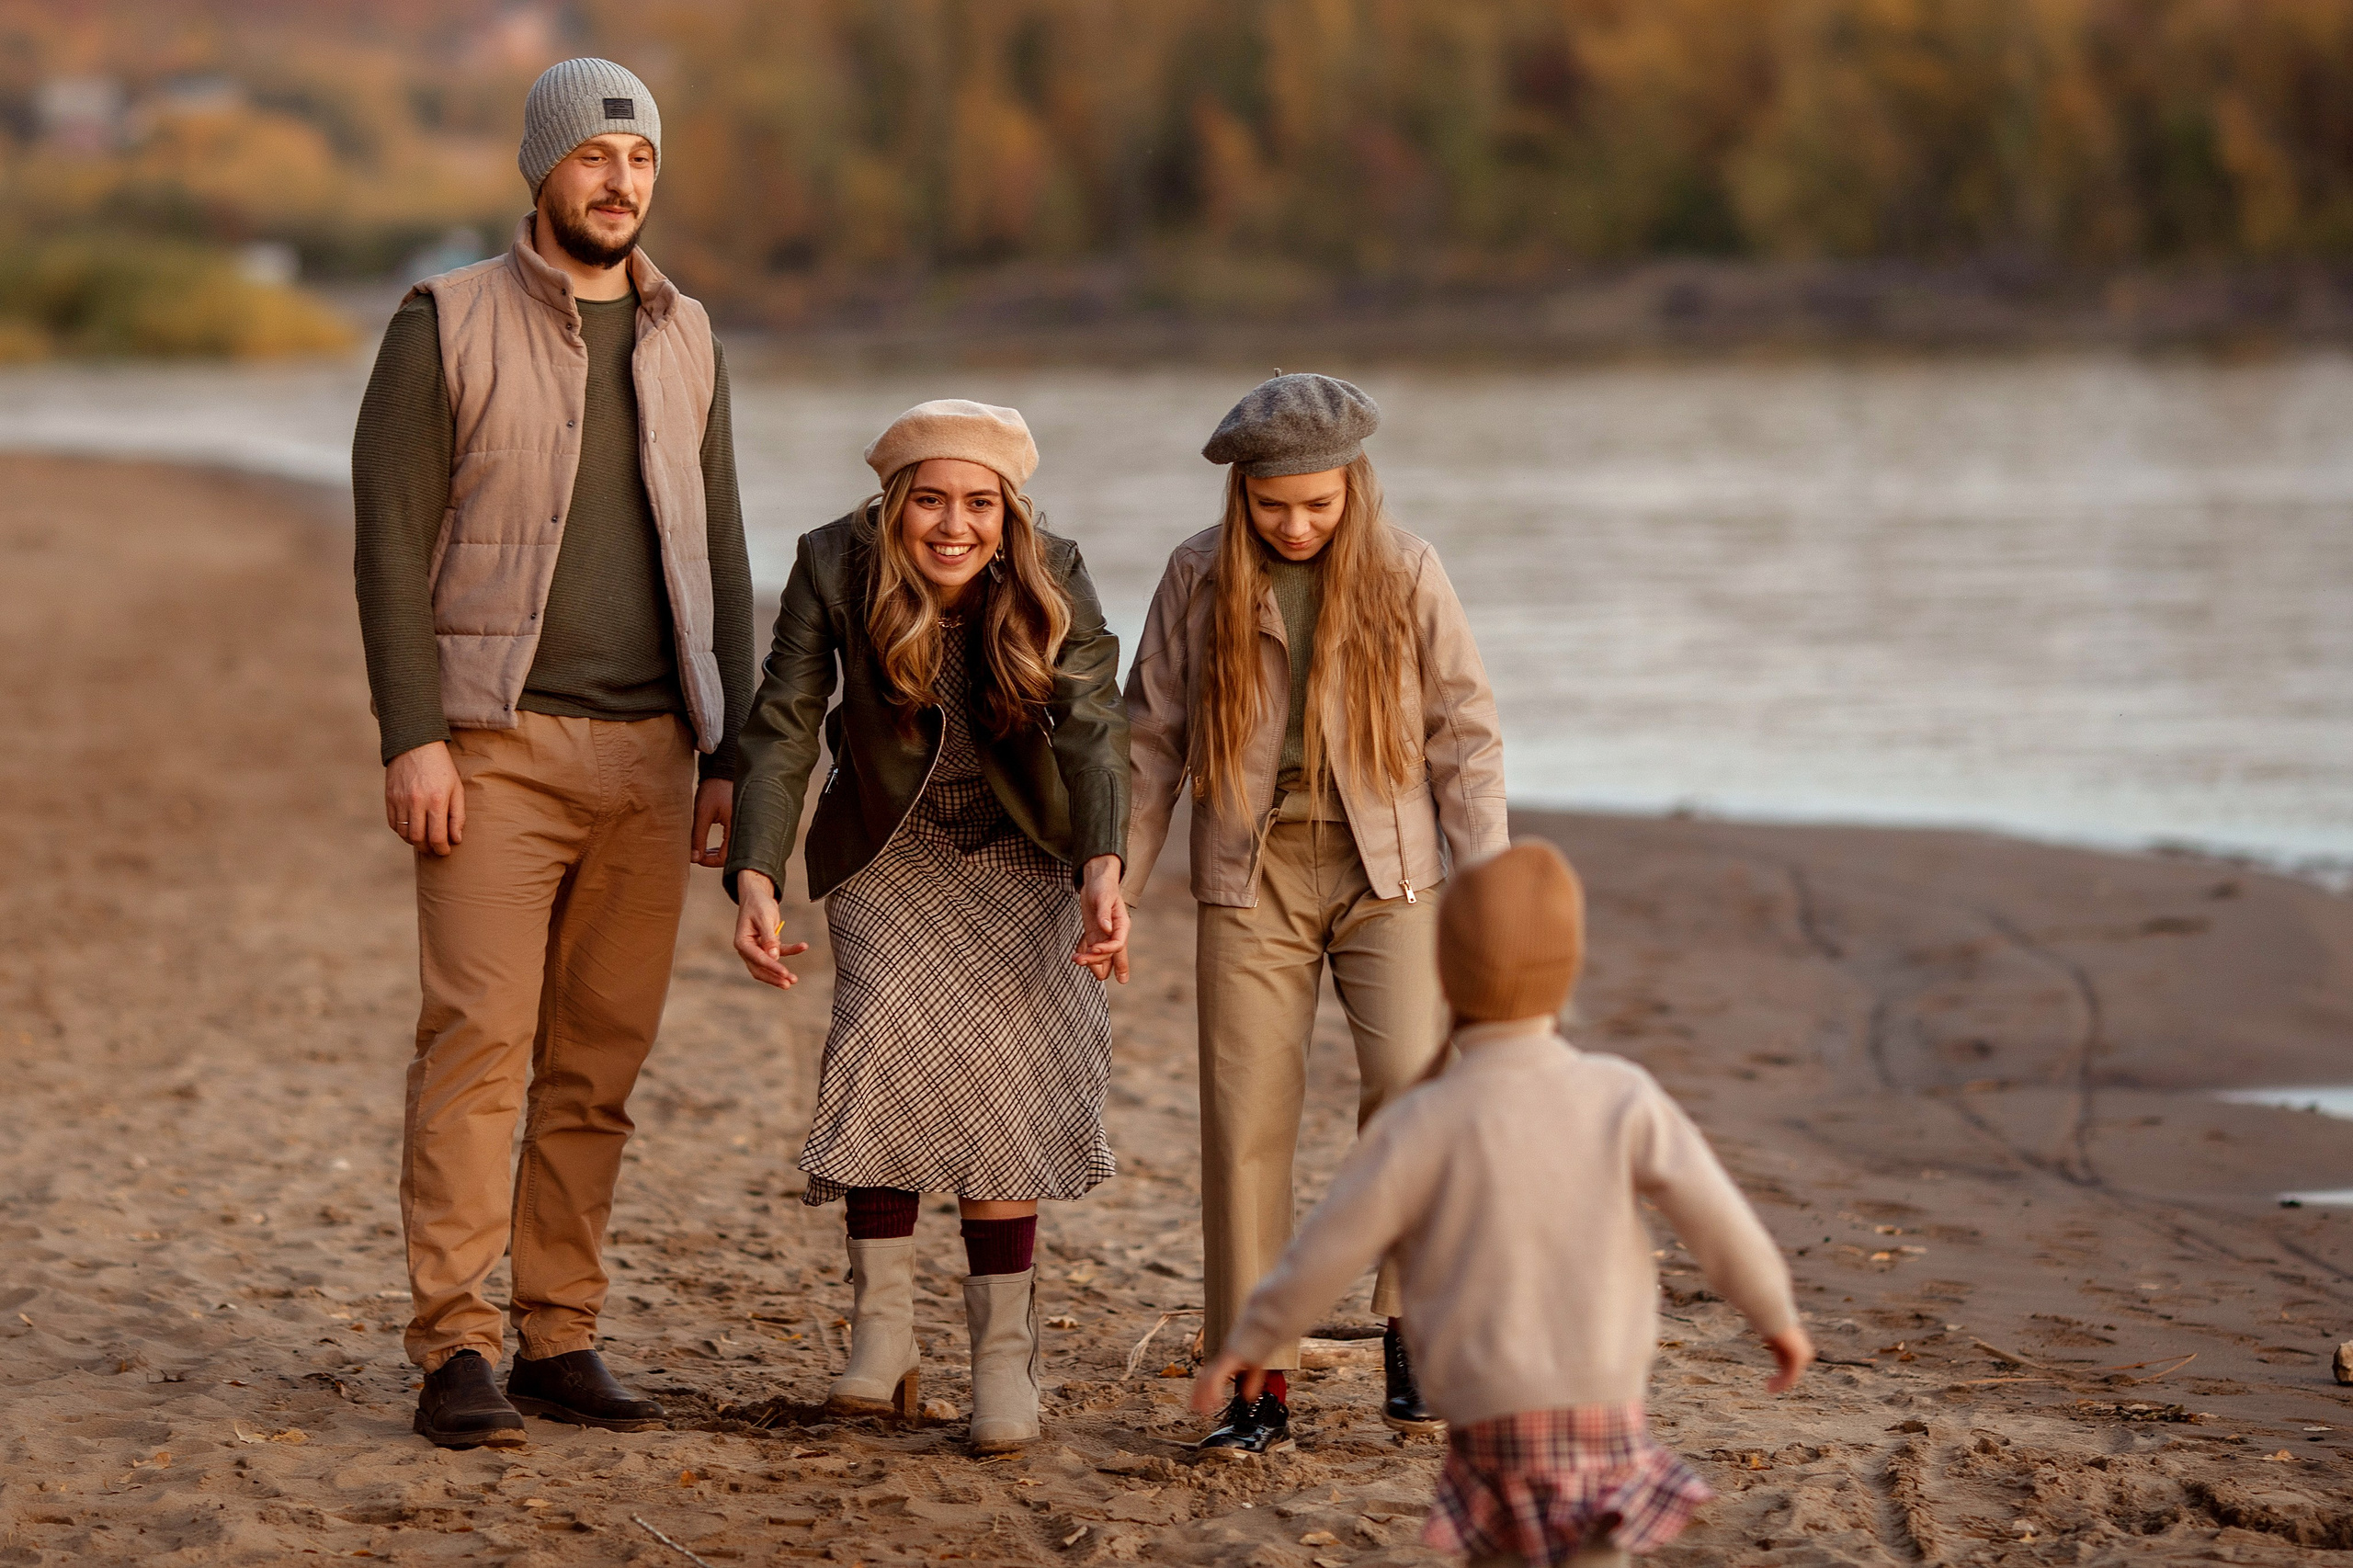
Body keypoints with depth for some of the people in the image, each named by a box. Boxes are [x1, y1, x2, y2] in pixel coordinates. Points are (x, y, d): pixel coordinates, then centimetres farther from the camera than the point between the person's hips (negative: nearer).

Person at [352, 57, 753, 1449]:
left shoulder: (687, 343, 12)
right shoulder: (446, 326, -3)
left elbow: (718, 563, 13)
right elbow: (391, 539, -7)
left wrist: (730, 759, 6)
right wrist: (412, 741, -15)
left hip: (647, 756, 5)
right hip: (497, 749, -4)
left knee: (601, 1063, 5)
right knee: (479, 1045, -10)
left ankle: (562, 1346, 11)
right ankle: (458, 1358, -9)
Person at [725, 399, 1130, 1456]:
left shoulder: (1050, 581, -18)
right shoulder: (834, 566, -19)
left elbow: (1094, 733, -27)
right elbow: (781, 731, -20)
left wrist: (1103, 873, -44)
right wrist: (754, 881, -34)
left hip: (1019, 856, 0)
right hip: (889, 853, 0)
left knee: (1004, 1066, -15)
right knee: (888, 1031, -21)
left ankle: (1003, 1354, -7)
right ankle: (882, 1325, -13)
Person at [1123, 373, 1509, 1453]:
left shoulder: (1404, 573, -2)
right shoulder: (1198, 577, 1)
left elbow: (1463, 731, 1)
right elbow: (1153, 738, 7)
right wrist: (1114, 887, 4)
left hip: (1385, 873, -1)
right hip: (1252, 878, 1)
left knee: (1414, 1082, -18)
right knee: (1247, 1120, -2)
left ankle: (1409, 1325, -1)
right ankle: (1258, 1380, 5)